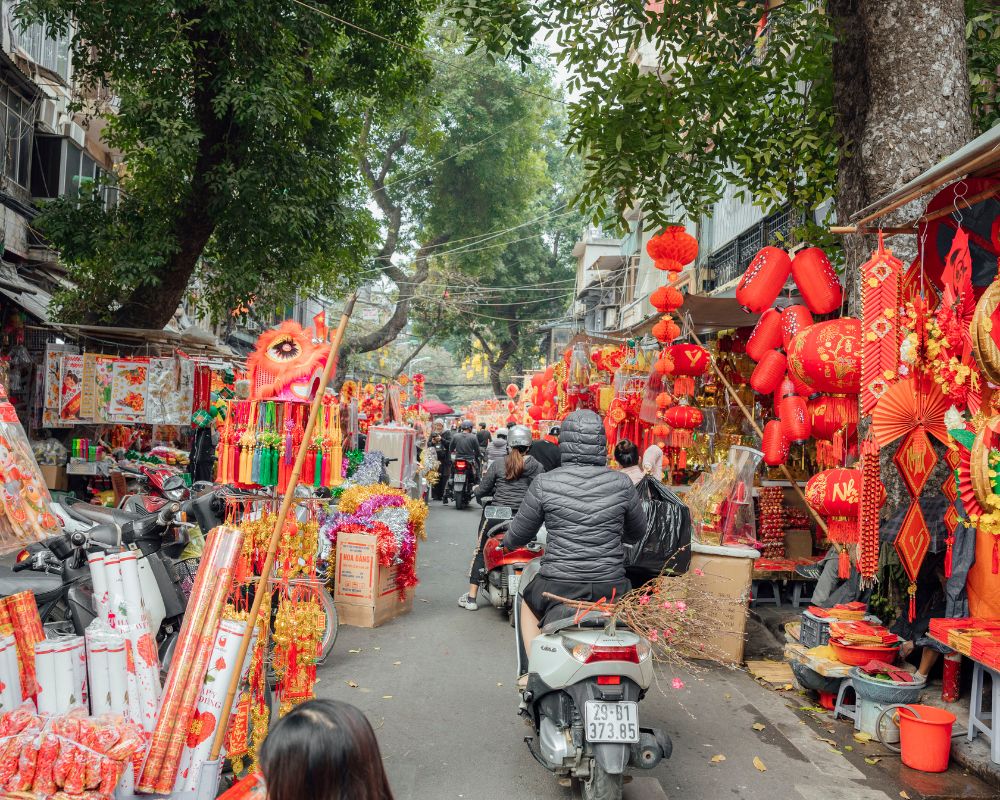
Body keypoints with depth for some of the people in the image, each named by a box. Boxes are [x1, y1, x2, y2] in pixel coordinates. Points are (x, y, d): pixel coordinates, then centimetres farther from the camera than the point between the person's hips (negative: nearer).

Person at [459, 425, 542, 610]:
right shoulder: (535, 466, -1)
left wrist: (477, 492, 24)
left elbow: (482, 490, 2)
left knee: (480, 551, 14)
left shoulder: (498, 464, -1)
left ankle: (471, 597, 14)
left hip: (497, 516, 0)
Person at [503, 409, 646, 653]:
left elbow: (520, 534, 3)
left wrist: (508, 542, 26)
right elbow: (638, 530, 12)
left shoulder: (544, 484, -8)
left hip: (559, 586, -1)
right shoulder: (621, 483, -3)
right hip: (610, 585, 1)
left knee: (528, 606, 32)